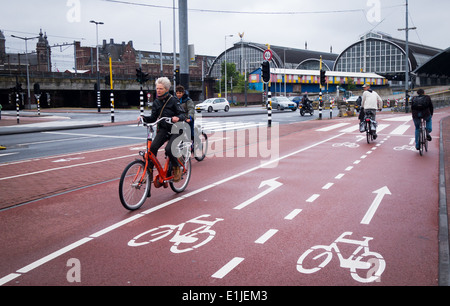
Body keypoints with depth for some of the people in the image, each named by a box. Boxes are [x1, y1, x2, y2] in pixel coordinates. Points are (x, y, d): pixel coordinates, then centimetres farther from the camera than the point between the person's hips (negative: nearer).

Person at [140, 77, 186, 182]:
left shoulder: (172, 100, -8)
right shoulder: (156, 102, 8)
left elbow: (182, 114, -11)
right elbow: (153, 118, 8)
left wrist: (178, 118, -34)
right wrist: (144, 118, -10)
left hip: (174, 130, -4)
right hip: (163, 129, 4)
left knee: (168, 149, -25)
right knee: (153, 147, -19)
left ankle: (177, 168, 2)